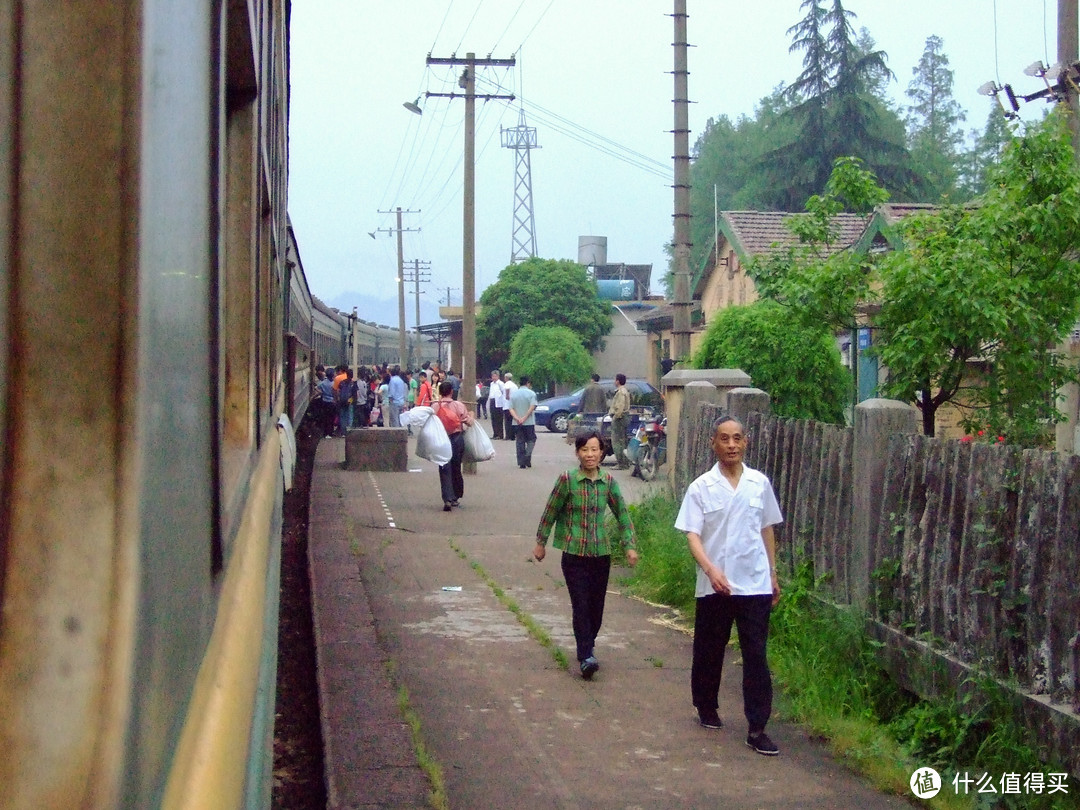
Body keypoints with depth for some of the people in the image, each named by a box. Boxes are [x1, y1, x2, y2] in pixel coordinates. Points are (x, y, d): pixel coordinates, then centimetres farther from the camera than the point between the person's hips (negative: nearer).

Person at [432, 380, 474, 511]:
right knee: (456, 469, 16)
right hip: (458, 439, 1)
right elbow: (469, 421, -4)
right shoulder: (459, 406, -6)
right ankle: (455, 498, 25)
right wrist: (471, 415, 15)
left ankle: (447, 499, -14)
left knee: (445, 470, -1)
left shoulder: (435, 407, -6)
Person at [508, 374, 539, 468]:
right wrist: (524, 418, -15)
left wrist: (517, 418, -12)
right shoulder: (531, 393, -4)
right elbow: (532, 407, -16)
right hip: (529, 422, -3)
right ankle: (527, 457, -12)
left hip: (517, 423, 3)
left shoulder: (513, 394, 8)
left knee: (520, 442, 8)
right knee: (531, 440, 9)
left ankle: (521, 463, 5)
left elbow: (511, 408, -1)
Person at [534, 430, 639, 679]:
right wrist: (541, 543, 8)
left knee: (596, 606, 10)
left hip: (601, 553, 3)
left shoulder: (608, 481, 1)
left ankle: (588, 645, 29)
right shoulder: (567, 480, -8)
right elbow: (550, 513, 2)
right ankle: (586, 656, -12)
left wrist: (630, 546, 4)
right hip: (574, 554, -3)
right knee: (581, 605, -10)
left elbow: (622, 514, 9)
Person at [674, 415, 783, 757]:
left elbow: (767, 530, 14)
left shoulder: (760, 483, 4)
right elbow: (692, 534, -10)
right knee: (709, 651, 13)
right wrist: (710, 569, -25)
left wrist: (773, 574, 15)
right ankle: (707, 707, 36)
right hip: (714, 585, -1)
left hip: (755, 584, 1)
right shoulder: (701, 487, -4)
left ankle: (757, 728, 0)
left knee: (756, 655, -2)